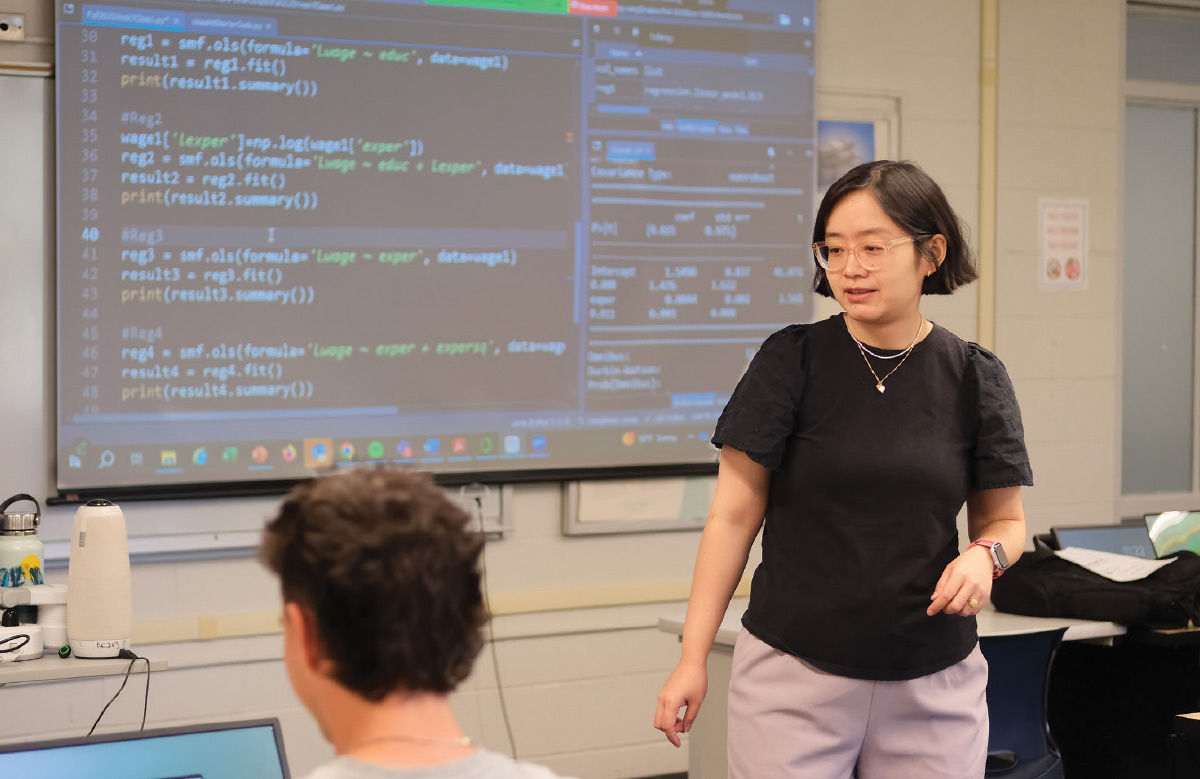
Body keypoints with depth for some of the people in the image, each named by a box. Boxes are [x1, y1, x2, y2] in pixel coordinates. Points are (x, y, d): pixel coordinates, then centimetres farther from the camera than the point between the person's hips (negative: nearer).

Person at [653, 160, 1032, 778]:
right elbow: (735, 515, -2)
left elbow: (1003, 519, 12)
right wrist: (694, 657, -6)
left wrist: (984, 556, -12)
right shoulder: (792, 361, -3)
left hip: (933, 681, 2)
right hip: (793, 677, -1)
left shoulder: (974, 378, 2)